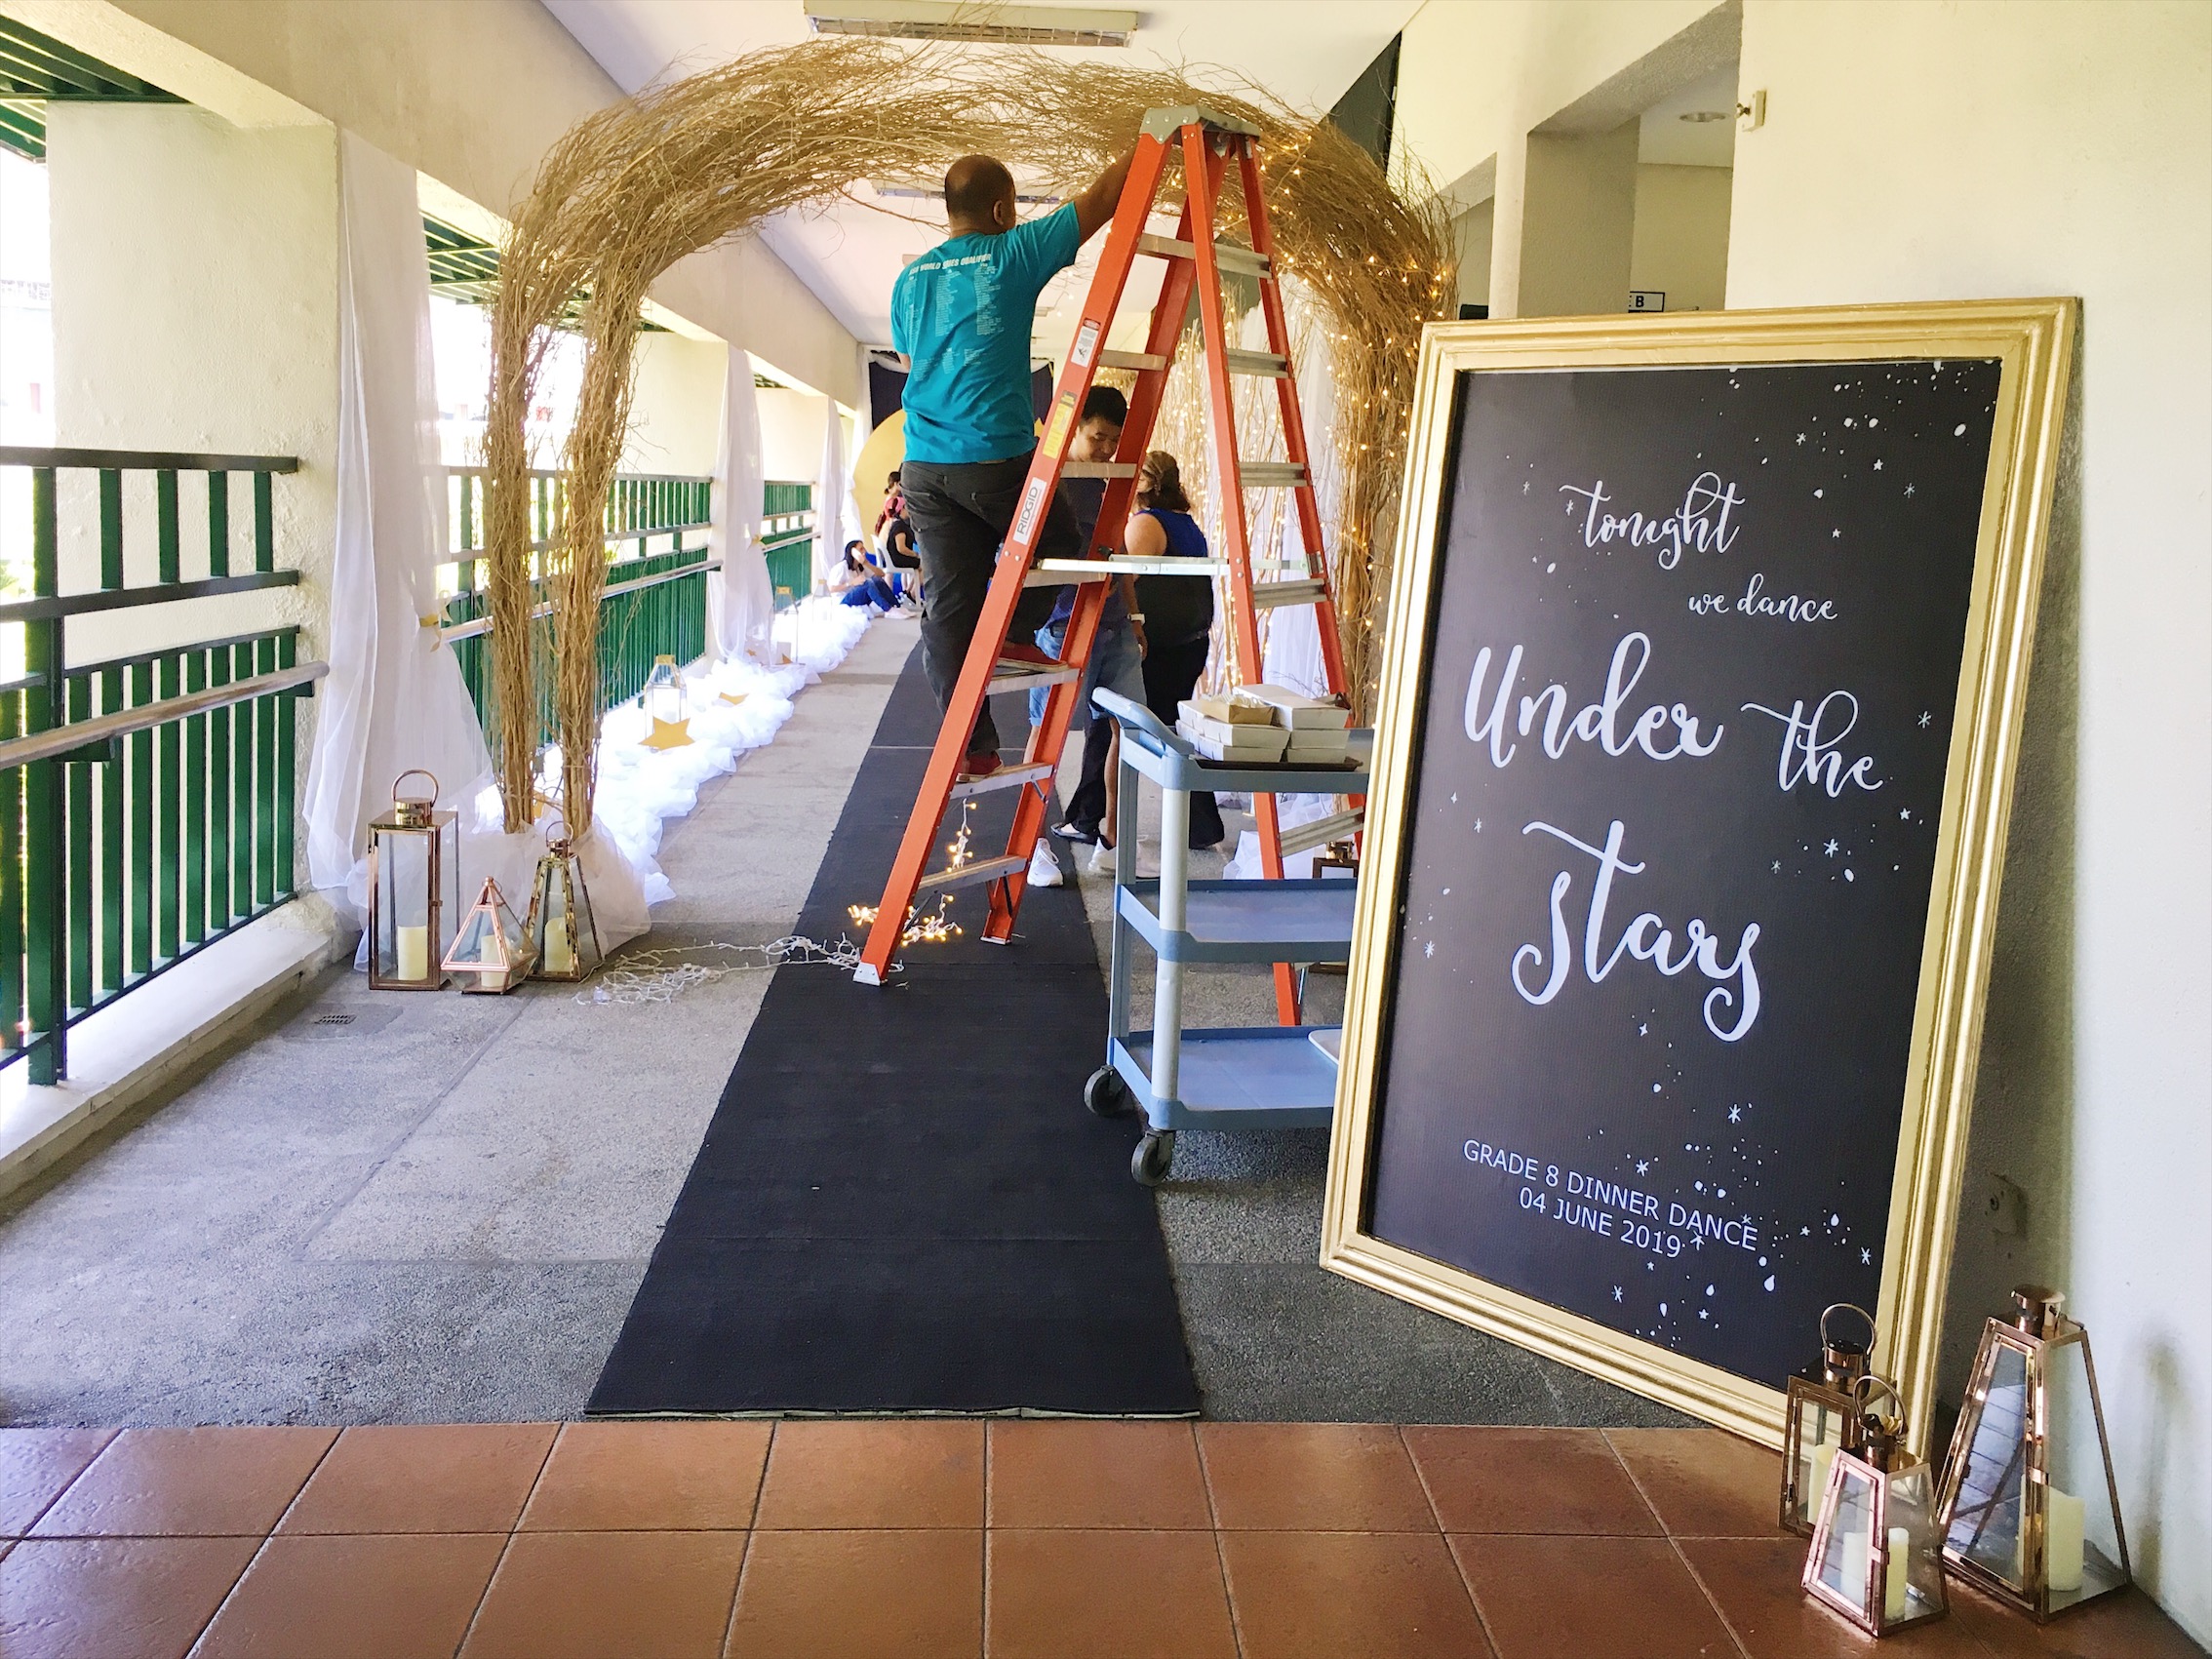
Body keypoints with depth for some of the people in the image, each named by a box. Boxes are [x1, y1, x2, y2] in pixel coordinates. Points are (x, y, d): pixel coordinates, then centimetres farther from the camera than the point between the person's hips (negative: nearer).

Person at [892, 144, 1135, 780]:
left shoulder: (909, 280, 16)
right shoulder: (1012, 255, -1)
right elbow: (1100, 202, 4)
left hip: (922, 465, 5)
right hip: (997, 458, -5)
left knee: (947, 606, 3)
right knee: (1060, 544, 23)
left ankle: (970, 746, 3)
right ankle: (1015, 636, 12)